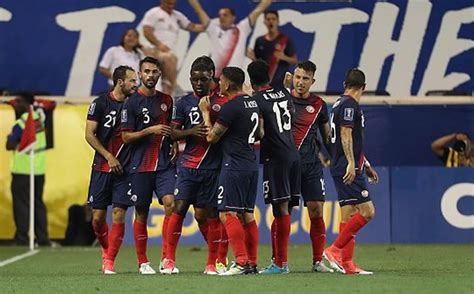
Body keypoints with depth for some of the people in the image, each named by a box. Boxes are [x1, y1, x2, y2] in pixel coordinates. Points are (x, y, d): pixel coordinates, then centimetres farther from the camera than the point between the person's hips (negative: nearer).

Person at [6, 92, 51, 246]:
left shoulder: (20, 124, -16)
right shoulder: (39, 117, 2)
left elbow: (10, 146, -18)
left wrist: (11, 138, 3)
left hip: (22, 171, -7)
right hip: (39, 169, 7)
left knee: (22, 205, -3)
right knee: (38, 204, 12)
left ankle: (22, 240, -5)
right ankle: (43, 239, 10)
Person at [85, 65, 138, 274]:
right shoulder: (100, 103, -3)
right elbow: (90, 135, -4)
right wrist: (109, 157, -9)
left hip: (124, 169, 2)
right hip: (102, 168, -2)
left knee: (119, 214, -8)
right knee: (98, 216, 0)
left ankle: (110, 261, -2)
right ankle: (106, 250, 26)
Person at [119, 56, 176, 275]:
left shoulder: (166, 100, 12)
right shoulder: (132, 103, -2)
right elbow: (126, 137, -5)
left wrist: (174, 146, 10)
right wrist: (151, 130, -16)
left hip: (164, 163, 3)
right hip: (140, 166, -3)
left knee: (170, 203, -16)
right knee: (141, 213, 3)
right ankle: (143, 262, 14)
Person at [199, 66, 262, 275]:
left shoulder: (230, 108, -15)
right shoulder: (252, 103, 12)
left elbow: (212, 137, -6)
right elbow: (259, 135, 24)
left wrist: (206, 113, 5)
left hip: (234, 166, -9)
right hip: (251, 164, 9)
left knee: (227, 213, -9)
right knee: (247, 215, 11)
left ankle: (241, 262, -17)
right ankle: (252, 263, 11)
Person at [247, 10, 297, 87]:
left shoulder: (285, 40, -1)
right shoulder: (260, 41, 10)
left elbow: (295, 61, 0)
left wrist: (284, 57, -19)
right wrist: (252, 57, -5)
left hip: (280, 83, -4)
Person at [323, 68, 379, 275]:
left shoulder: (340, 104, 21)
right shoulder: (349, 105, -9)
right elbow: (346, 134, -19)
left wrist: (366, 166, 32)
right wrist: (351, 164, -24)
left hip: (343, 170, 10)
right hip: (348, 169, -10)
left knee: (349, 214, 7)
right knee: (367, 211, -12)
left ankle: (346, 263, 4)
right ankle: (334, 250, -12)